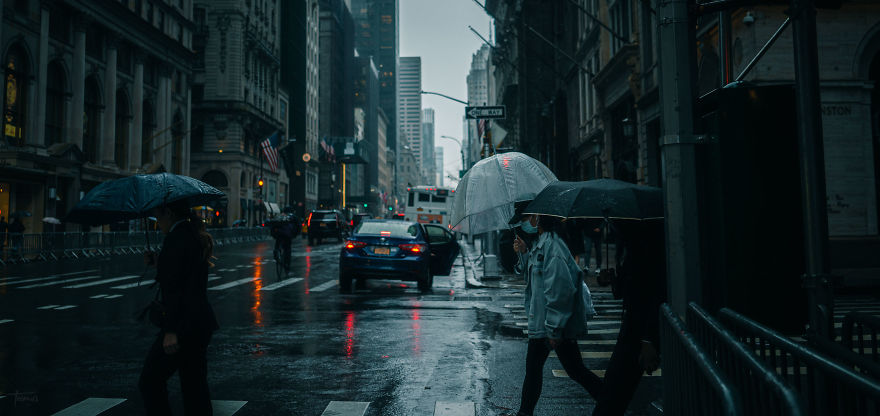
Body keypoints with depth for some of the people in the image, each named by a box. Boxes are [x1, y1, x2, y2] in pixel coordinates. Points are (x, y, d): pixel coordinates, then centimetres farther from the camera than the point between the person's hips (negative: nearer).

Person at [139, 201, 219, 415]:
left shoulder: (175, 238, -13)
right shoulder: (197, 238, 15)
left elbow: (173, 287, -19)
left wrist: (171, 331, -21)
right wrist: (157, 262, 23)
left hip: (184, 323, -10)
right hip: (202, 321, 10)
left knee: (150, 381, 1)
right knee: (195, 385, 14)